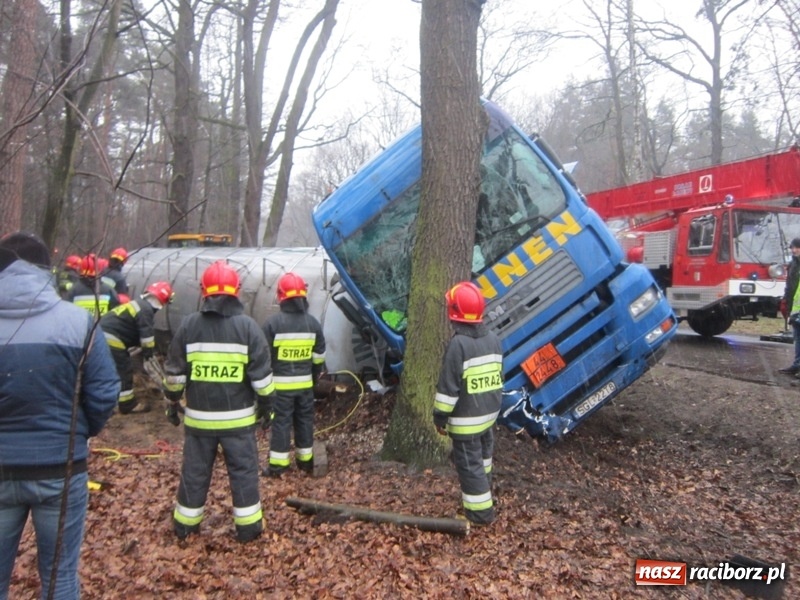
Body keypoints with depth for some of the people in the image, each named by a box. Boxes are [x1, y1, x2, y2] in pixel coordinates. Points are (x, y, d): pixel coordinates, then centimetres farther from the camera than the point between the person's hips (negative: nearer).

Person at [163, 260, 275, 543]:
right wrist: (264, 402, 7)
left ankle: (185, 524, 28)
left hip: (198, 415, 2)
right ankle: (248, 527, 15)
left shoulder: (189, 324, -4)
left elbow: (174, 372, 2)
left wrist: (173, 401, 16)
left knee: (194, 471, 16)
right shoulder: (248, 325, -9)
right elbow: (261, 374, -7)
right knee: (243, 471, 9)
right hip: (238, 416, -2)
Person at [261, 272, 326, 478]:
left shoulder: (273, 322, -12)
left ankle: (277, 465, 6)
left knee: (281, 422, 2)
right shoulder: (313, 323, 1)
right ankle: (306, 461, 25)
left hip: (280, 383, -4)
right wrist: (315, 377, 21)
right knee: (304, 420, 14)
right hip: (304, 383, 4)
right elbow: (319, 356, 8)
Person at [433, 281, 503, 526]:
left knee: (469, 463, 3)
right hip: (489, 412, 8)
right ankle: (483, 496, 38)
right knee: (483, 456, 22)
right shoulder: (493, 339, 3)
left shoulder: (458, 343, -22)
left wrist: (440, 416, -9)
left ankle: (480, 511, 10)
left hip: (466, 418, -8)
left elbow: (448, 386, -19)